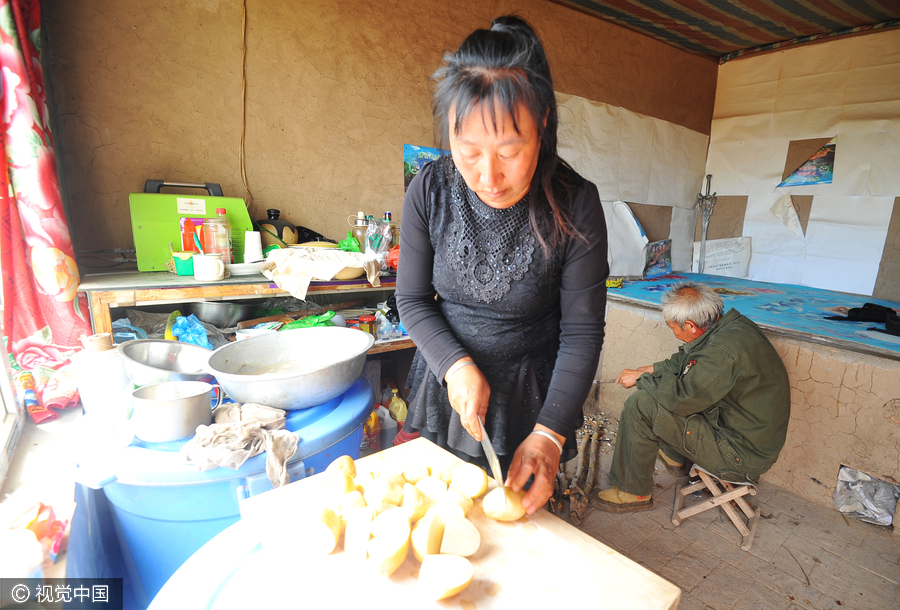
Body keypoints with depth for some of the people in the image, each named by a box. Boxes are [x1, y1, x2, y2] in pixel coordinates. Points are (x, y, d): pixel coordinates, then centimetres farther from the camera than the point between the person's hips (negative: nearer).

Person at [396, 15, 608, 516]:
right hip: (446, 385, 2)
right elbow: (413, 300, -6)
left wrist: (550, 433, -24)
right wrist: (456, 365, -21)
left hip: (531, 393, -1)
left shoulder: (575, 206, -20)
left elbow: (582, 330, -16)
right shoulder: (429, 192, -15)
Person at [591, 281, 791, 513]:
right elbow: (685, 362, 17)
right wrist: (651, 370, 10)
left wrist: (641, 379, -11)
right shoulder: (730, 325, 0)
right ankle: (674, 456, 33)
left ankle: (633, 492, 1)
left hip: (742, 456, -10)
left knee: (640, 406, -17)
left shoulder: (725, 348, -31)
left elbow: (682, 396, -27)